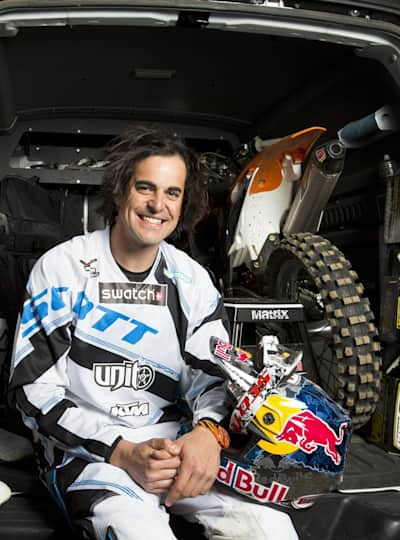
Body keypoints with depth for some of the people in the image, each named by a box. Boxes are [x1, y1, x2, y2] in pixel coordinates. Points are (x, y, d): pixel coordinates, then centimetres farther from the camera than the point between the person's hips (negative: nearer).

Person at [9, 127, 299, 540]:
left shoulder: (192, 280, 6)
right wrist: (122, 453, -19)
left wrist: (208, 431, -21)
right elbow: (34, 391, -7)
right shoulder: (61, 268, -5)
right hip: (87, 448, -3)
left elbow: (212, 374, 4)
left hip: (172, 442, 4)